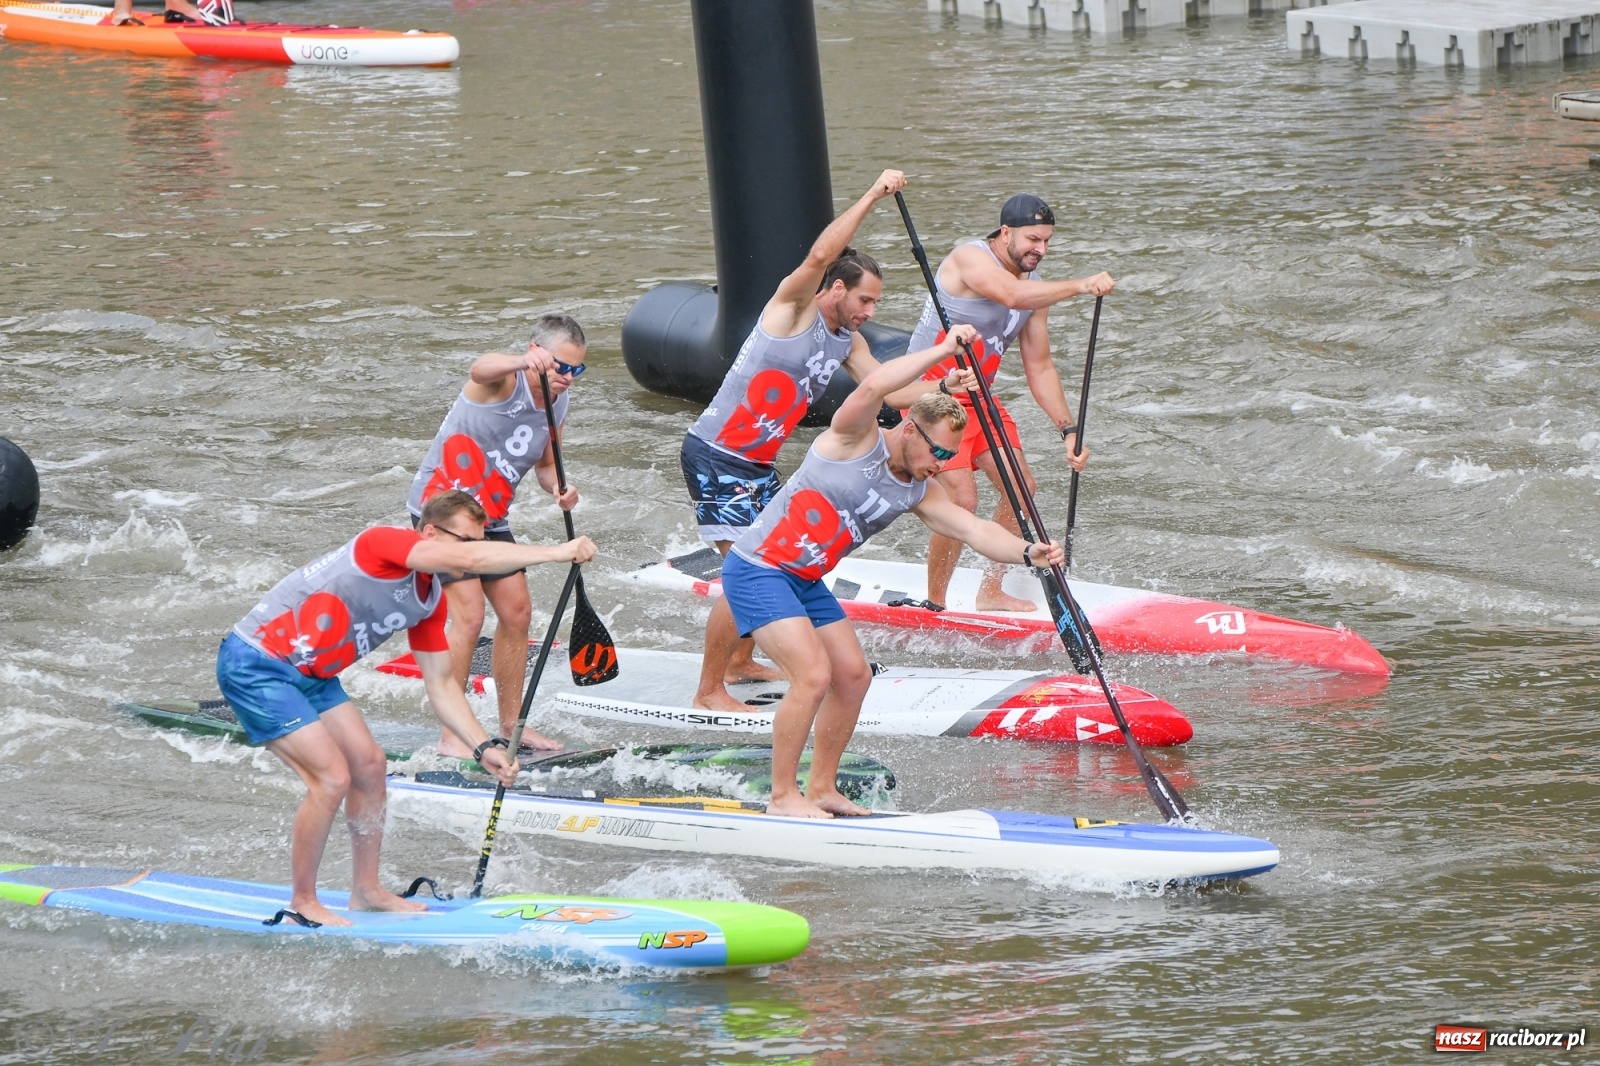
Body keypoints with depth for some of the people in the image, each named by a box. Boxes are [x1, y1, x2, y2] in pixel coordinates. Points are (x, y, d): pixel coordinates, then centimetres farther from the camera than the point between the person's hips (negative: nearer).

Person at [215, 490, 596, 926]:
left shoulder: (431, 600, 5)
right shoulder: (385, 543, -23)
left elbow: (441, 684, 13)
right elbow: (468, 560, -38)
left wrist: (483, 748, 3)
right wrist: (558, 553, -36)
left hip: (306, 674, 10)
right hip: (254, 665, -10)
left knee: (368, 763, 11)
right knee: (333, 777, -14)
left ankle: (366, 891, 24)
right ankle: (303, 903, 1)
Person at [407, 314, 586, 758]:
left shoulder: (557, 404, 2)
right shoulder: (504, 383, -22)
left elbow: (544, 464, 12)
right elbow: (482, 369, -47)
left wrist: (558, 487, -13)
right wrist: (523, 363, -70)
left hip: (490, 519, 8)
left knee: (516, 612, 9)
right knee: (468, 616, -15)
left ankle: (511, 723, 23)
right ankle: (451, 736, -10)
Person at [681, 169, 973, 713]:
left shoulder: (847, 344, 11)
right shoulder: (793, 309, -13)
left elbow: (890, 389, 5)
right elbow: (820, 255, -30)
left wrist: (944, 386, -12)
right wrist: (874, 195, -30)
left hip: (758, 465, 9)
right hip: (716, 458, -9)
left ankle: (741, 663, 37)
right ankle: (708, 692, -6)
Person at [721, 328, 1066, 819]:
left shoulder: (920, 493, 4)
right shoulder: (855, 441, -16)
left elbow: (974, 529, -5)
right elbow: (872, 388, -35)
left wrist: (1028, 552, -24)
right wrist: (943, 349, -30)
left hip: (805, 583, 9)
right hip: (757, 571, -9)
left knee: (853, 675, 8)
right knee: (814, 675, -18)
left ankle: (821, 789, 20)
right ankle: (782, 797, -9)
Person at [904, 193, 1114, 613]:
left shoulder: (1034, 285, 5)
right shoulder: (970, 259, -19)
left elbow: (1039, 367, 8)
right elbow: (1012, 295, -40)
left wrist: (1068, 429, -1)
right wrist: (1079, 286, -46)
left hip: (977, 395, 9)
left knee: (1021, 488, 4)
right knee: (961, 499, -16)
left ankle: (990, 592, 18)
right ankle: (935, 605, 0)